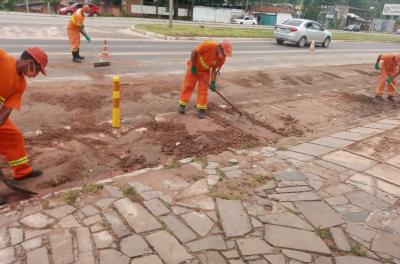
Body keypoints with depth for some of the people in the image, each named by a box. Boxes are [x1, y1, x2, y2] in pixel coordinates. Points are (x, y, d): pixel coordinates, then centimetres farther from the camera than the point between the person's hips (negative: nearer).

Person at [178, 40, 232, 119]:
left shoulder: (222, 58, -17)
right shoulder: (208, 45, -33)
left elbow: (214, 70, -8)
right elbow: (194, 52, -24)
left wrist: (213, 82, -19)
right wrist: (193, 66, -19)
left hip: (205, 72, 3)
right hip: (194, 68, -3)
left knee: (203, 90, 1)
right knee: (188, 85, 3)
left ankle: (202, 110, 8)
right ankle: (182, 105, 16)